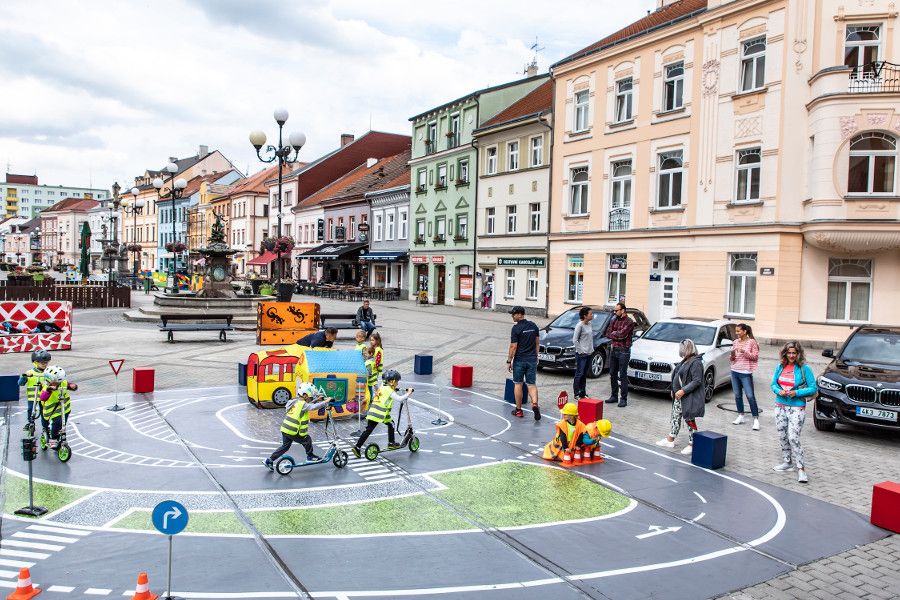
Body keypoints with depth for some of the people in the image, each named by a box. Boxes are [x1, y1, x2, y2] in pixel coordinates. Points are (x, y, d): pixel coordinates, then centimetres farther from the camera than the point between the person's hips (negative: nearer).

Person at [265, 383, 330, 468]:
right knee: (307, 440, 8)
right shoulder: (303, 404, -14)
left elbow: (308, 405, 22)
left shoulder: (293, 401, 13)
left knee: (285, 446, 21)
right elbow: (313, 407, -27)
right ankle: (310, 456, 22)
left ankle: (270, 460, 22)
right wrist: (325, 402, -21)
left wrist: (317, 400, 17)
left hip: (285, 430, 9)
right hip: (294, 432, -9)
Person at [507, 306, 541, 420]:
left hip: (519, 360, -4)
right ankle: (535, 404, -17)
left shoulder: (516, 328, -14)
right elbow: (537, 343, 12)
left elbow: (513, 347, -14)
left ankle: (518, 410, 15)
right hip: (532, 359, 5)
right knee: (532, 384, 6)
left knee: (518, 384, 8)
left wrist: (509, 361, -6)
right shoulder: (533, 326, 6)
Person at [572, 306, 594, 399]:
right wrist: (581, 351, -16)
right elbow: (574, 340, -15)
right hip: (581, 354, -8)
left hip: (589, 353, 8)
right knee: (579, 374, -3)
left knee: (584, 374, 14)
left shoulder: (589, 324, 9)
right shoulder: (580, 325, -15)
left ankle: (583, 394, 21)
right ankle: (577, 395, 2)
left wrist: (591, 349, 11)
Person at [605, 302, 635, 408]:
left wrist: (613, 333, -3)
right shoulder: (614, 320, 12)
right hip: (613, 350, 7)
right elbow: (608, 334, 4)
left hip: (623, 351, -7)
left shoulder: (629, 322, -9)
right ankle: (613, 396, 22)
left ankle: (623, 399, 2)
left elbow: (622, 334, -21)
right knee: (612, 374, 11)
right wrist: (618, 335, -10)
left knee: (622, 375, -4)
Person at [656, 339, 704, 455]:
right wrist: (674, 390, 16)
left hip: (689, 397, -10)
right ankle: (670, 440, 27)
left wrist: (683, 391, -25)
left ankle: (692, 444, 11)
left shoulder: (696, 363, -18)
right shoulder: (686, 361, 11)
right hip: (679, 397, 10)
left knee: (689, 419, 0)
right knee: (675, 417, 16)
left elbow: (697, 381, -23)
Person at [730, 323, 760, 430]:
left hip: (745, 372, -6)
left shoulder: (751, 342, -5)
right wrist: (732, 356, -7)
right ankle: (740, 416, 19)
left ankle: (756, 419, -4)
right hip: (735, 371, 6)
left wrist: (745, 352, -19)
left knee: (750, 396, -7)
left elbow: (755, 356, -6)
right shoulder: (736, 342, 10)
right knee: (737, 395, 9)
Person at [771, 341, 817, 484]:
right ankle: (787, 462, 27)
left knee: (793, 438, -13)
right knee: (782, 436, 12)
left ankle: (801, 468, -6)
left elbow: (813, 388, -6)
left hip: (797, 408, -5)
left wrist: (796, 393, -19)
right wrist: (778, 391, -8)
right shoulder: (780, 367, 7)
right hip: (780, 406, 5)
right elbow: (774, 383, 13)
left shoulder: (804, 368, -7)